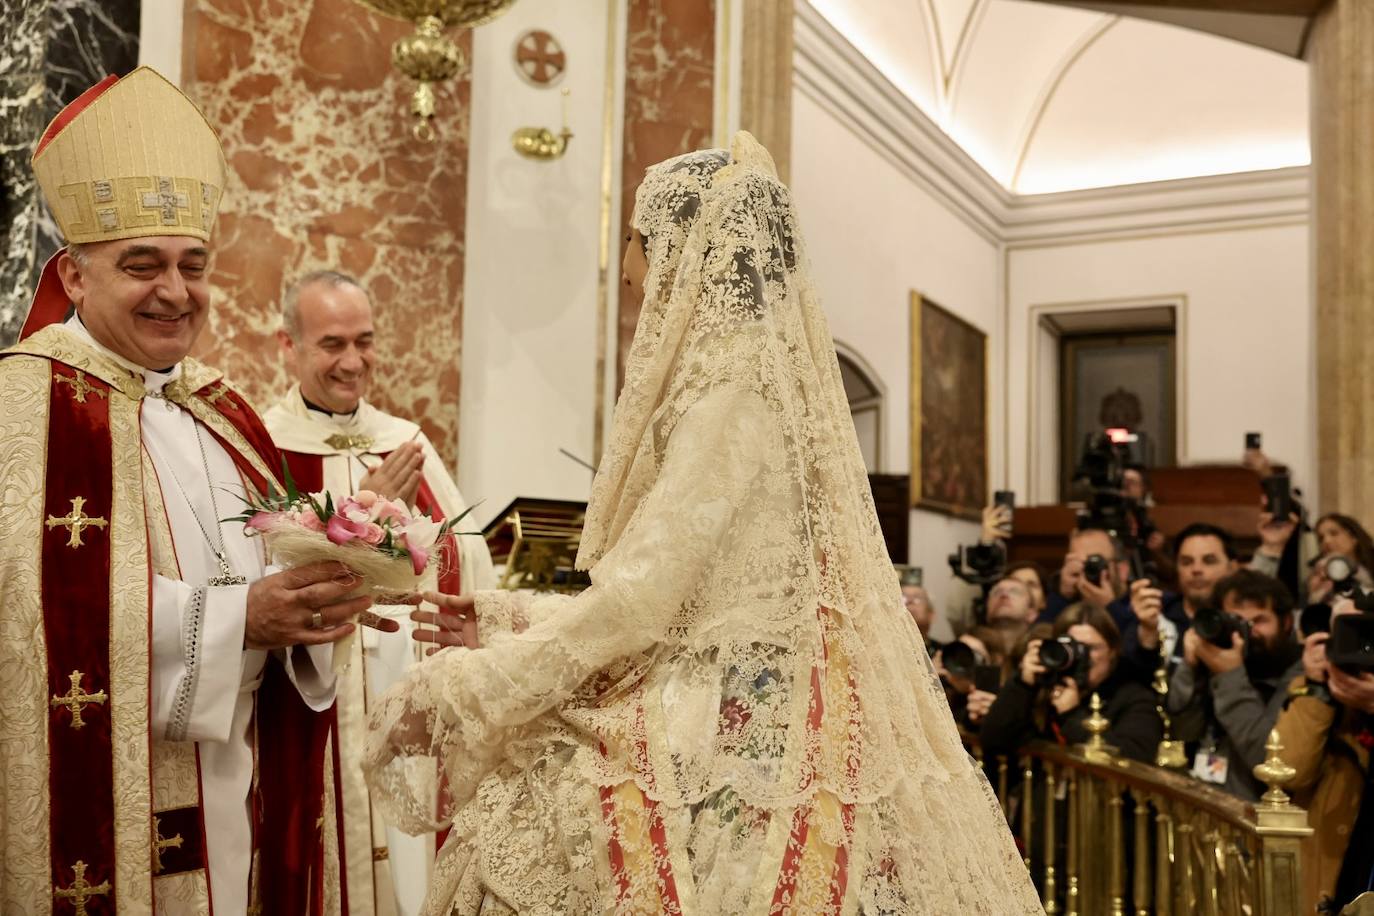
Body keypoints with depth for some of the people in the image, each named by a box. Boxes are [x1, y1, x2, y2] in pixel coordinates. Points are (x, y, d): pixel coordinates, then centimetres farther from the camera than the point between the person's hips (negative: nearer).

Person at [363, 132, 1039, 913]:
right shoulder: (756, 370, 14)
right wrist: (510, 620, 13)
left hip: (731, 737, -8)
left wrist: (459, 689, -11)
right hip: (745, 714, 8)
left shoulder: (733, 386, -13)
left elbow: (641, 598, -18)